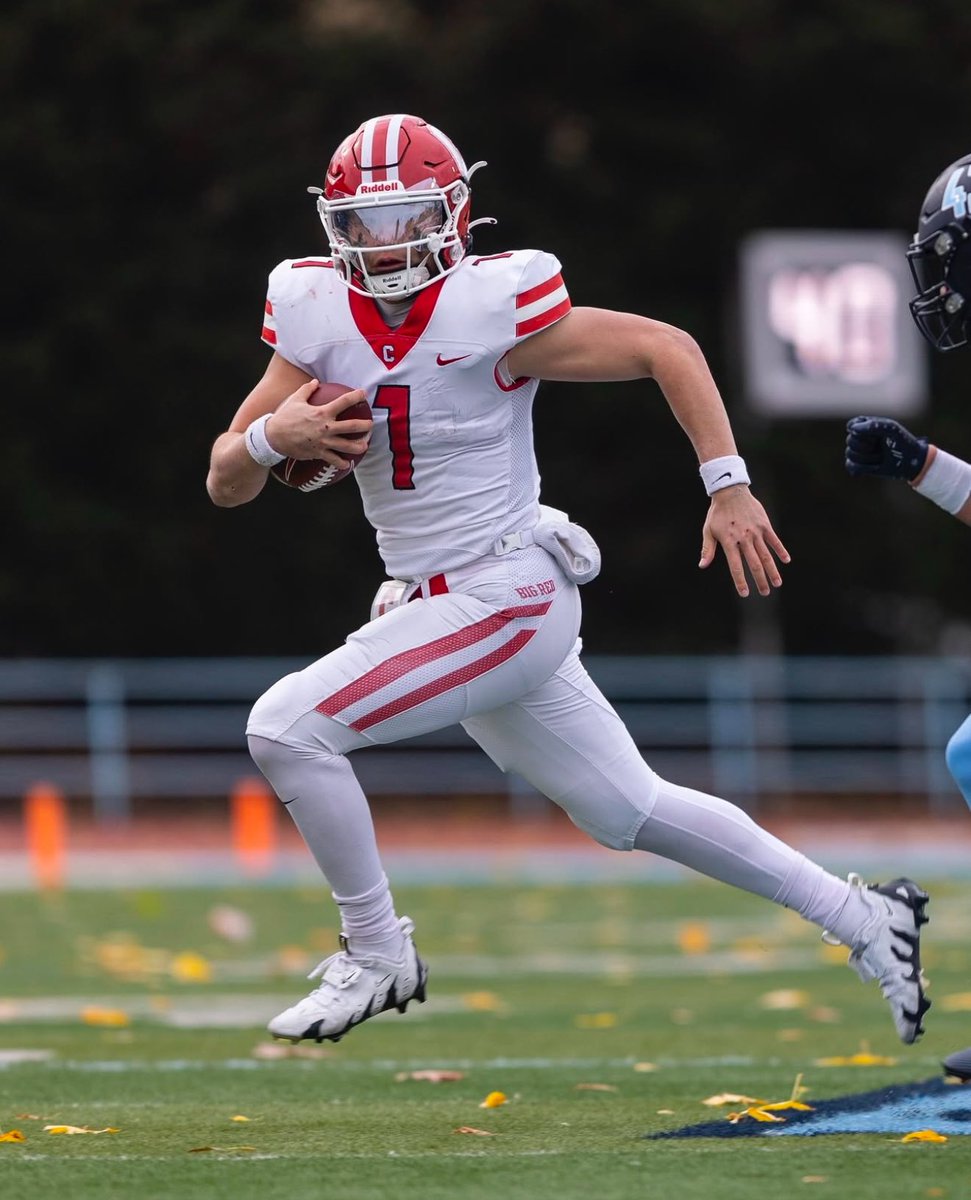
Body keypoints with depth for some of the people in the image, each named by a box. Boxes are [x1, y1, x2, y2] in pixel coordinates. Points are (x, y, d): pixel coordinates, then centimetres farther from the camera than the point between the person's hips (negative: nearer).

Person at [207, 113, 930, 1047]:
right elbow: (224, 484, 4)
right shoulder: (320, 321, 1)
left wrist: (729, 489, -15)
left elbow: (667, 348, -10)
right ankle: (860, 916, 28)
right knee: (628, 812, 16)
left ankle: (377, 955, 2)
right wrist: (274, 435, -18)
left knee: (285, 728, -16)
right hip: (432, 603, 7)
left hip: (506, 598, -7)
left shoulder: (491, 313, -17)